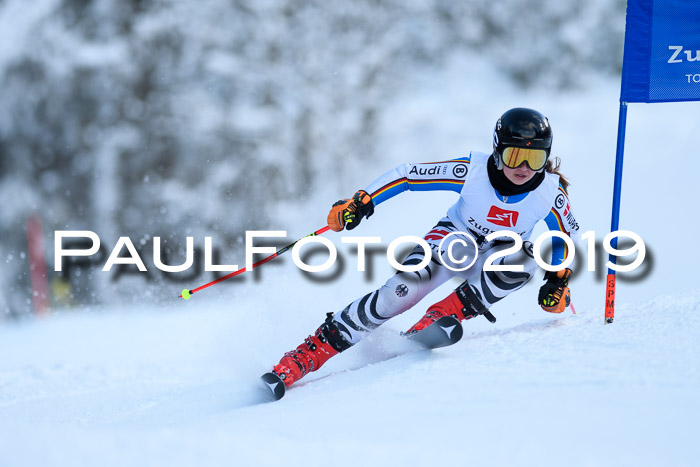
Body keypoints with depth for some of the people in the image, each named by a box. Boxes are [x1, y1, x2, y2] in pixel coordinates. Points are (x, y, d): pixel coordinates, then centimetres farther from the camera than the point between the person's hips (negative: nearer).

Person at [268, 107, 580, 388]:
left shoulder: (550, 192, -22)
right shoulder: (473, 171, -26)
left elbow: (568, 235, 0)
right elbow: (407, 174, -17)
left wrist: (558, 279, -11)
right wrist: (362, 202, -24)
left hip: (496, 259, 2)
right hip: (454, 238, -1)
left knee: (524, 259, -36)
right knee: (402, 292, -27)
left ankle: (442, 315, -28)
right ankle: (309, 353, -21)